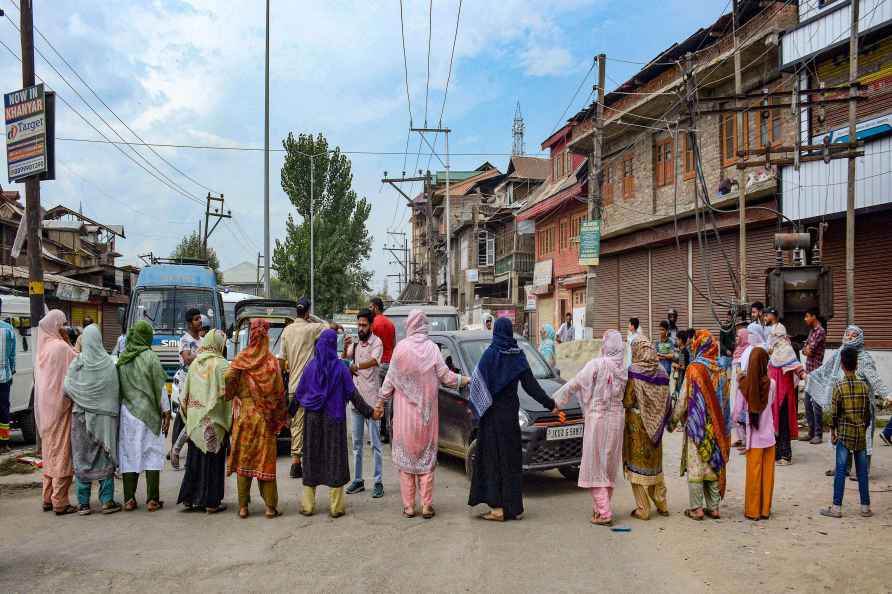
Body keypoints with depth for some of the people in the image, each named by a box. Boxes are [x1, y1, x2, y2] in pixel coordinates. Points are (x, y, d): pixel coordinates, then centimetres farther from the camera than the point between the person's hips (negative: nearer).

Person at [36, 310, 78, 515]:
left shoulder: (43, 347, 8)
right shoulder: (61, 347, -16)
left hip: (45, 405, 8)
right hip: (61, 404, -8)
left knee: (49, 451, 15)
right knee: (62, 452, -2)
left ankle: (48, 498, 22)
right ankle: (60, 502, 1)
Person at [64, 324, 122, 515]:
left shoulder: (78, 362, -7)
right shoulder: (109, 363, -6)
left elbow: (67, 387, -8)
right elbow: (116, 392, -5)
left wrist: (80, 399, 10)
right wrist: (112, 410, 7)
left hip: (82, 416, 0)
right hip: (105, 416, 0)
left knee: (83, 459, 8)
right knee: (106, 458, 8)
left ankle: (83, 503, 10)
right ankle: (107, 501, 8)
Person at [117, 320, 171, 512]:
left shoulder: (122, 359, 5)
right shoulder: (150, 356, -7)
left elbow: (118, 387, 9)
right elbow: (160, 387, -7)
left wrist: (123, 406, 17)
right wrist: (166, 412, -1)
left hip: (127, 412, 4)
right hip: (148, 412, -4)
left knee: (129, 454, 8)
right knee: (152, 453, 2)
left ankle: (129, 500, 9)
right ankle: (152, 499, 2)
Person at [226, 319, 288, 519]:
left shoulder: (241, 359, -5)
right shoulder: (272, 362, -5)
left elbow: (228, 379, -15)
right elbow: (279, 392, -4)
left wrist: (229, 397, 6)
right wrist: (280, 417, 7)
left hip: (243, 414, 0)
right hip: (265, 418, 0)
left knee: (243, 460, 8)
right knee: (266, 460, 5)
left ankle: (243, 506, 11)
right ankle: (270, 506, 7)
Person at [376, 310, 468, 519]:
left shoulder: (401, 347, -8)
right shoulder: (432, 348, -6)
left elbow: (390, 378, -2)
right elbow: (445, 376, -2)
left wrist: (381, 401, 11)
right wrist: (465, 380, 16)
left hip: (404, 411, -1)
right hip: (426, 412, 1)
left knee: (405, 456, 7)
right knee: (426, 456, 9)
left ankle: (408, 506, 9)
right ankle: (427, 506, 8)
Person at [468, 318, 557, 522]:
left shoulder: (490, 354, -10)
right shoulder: (518, 356, 0)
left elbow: (477, 382, -10)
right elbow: (530, 384, -1)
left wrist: (475, 406, 4)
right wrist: (550, 405, 5)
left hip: (492, 413, -4)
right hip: (510, 412, 4)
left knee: (494, 458, 1)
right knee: (511, 458, 11)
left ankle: (498, 507, 0)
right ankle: (513, 506, 16)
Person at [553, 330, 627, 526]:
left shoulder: (597, 365, -14)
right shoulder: (623, 368, 1)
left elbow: (574, 384, -9)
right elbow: (627, 396, 8)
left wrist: (556, 400, 5)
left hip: (598, 419, -6)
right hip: (617, 417, 6)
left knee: (595, 466, 1)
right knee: (609, 465, 15)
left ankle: (604, 513, -2)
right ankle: (601, 506, 24)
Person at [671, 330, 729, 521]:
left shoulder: (694, 368, -13)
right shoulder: (719, 369, 1)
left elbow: (685, 398, -10)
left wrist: (675, 417, 4)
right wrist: (719, 422, 15)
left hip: (696, 424, -5)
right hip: (715, 424, 5)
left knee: (695, 464, 2)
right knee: (713, 462, 12)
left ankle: (697, 508, 4)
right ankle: (714, 506, 16)